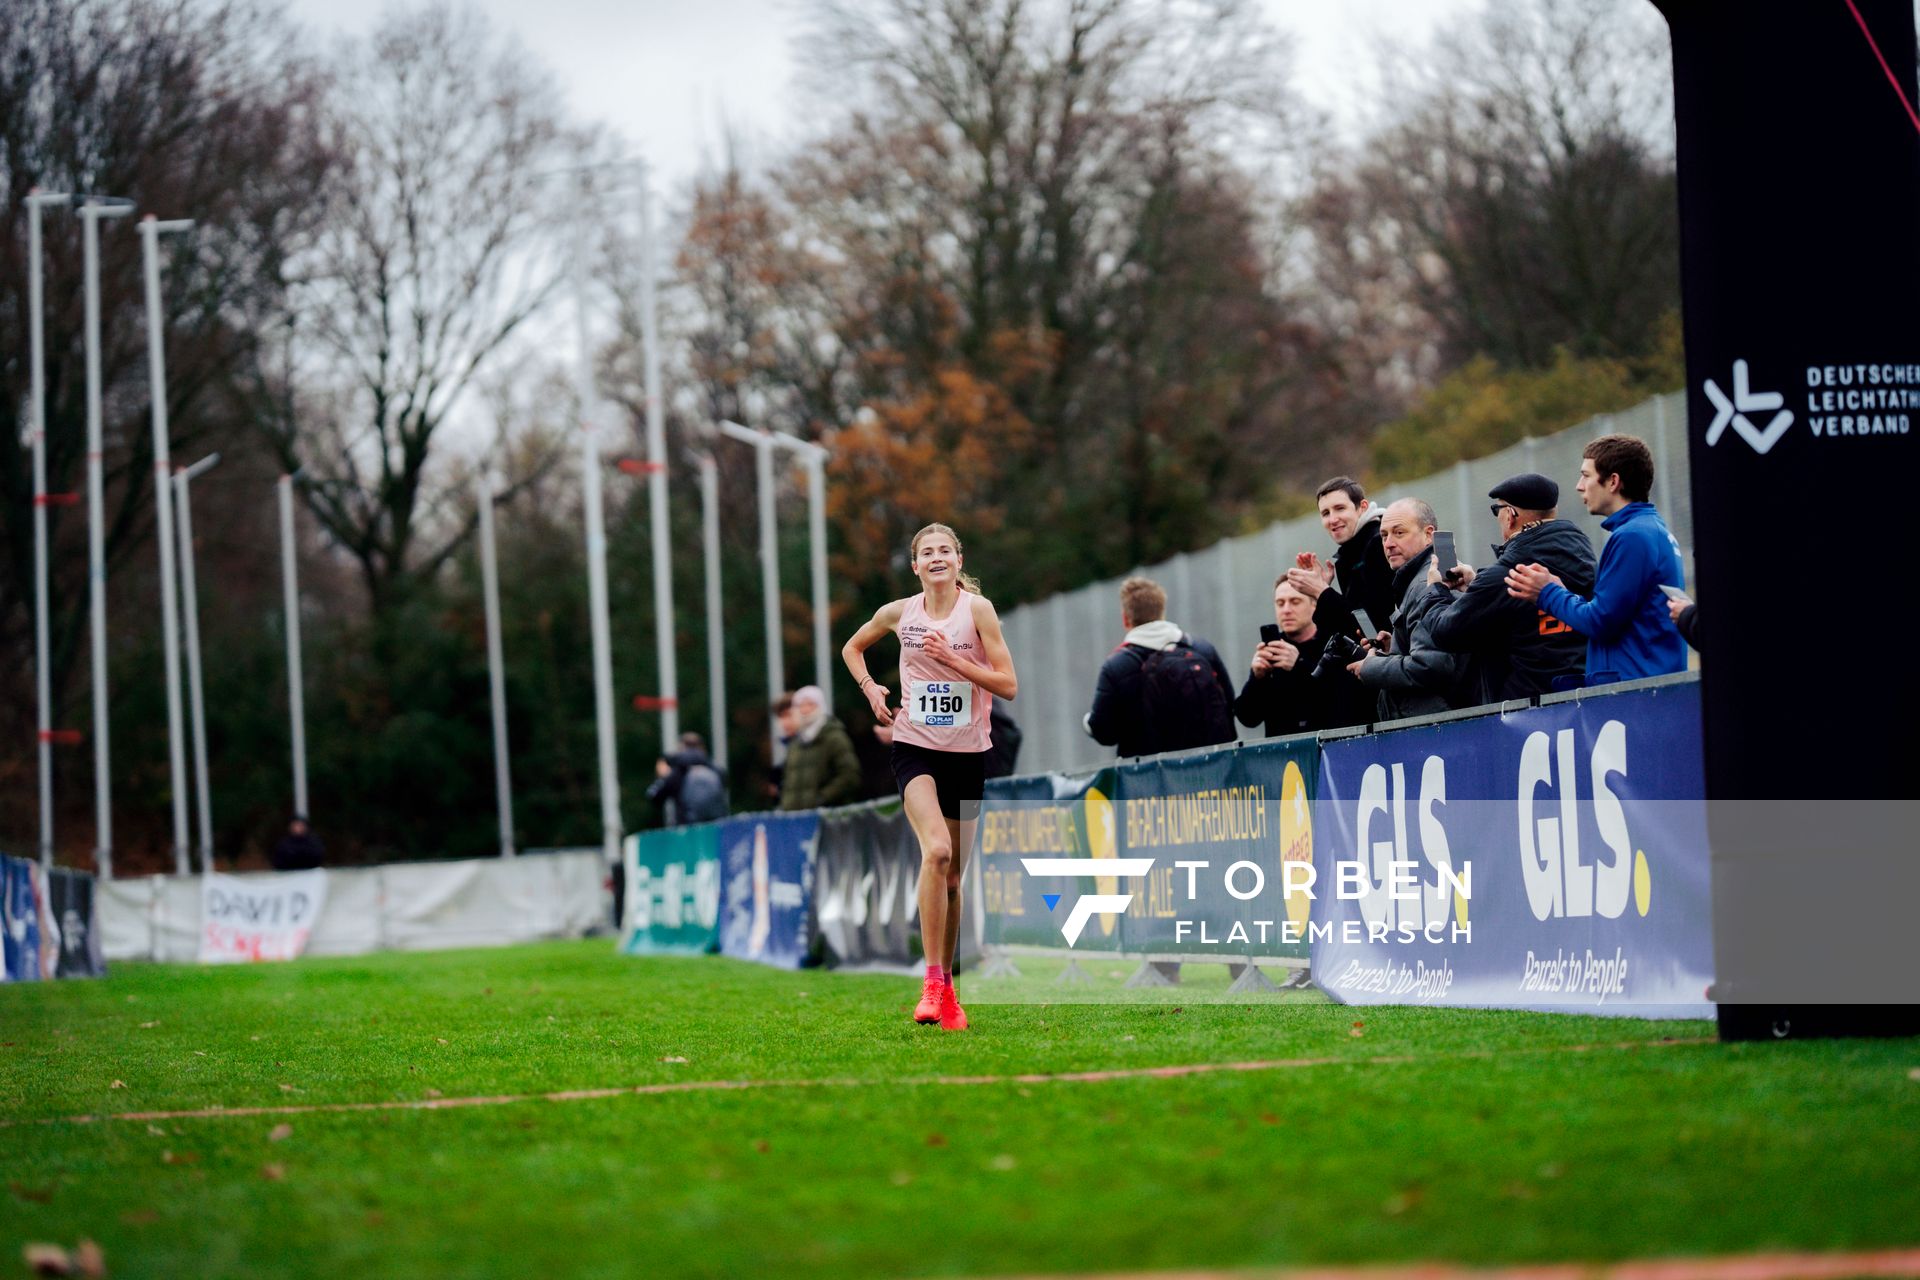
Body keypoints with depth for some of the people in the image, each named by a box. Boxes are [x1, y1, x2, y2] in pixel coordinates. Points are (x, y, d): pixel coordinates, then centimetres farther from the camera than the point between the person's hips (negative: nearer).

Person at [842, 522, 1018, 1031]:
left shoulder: (977, 609, -5)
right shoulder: (899, 612, 2)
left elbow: (1008, 685, -9)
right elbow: (852, 648, 22)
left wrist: (952, 658, -18)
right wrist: (870, 689, 5)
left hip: (967, 754, 1)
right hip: (914, 746, -1)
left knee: (952, 878, 9)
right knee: (936, 851, -25)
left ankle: (946, 986, 24)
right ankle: (933, 983, -23)